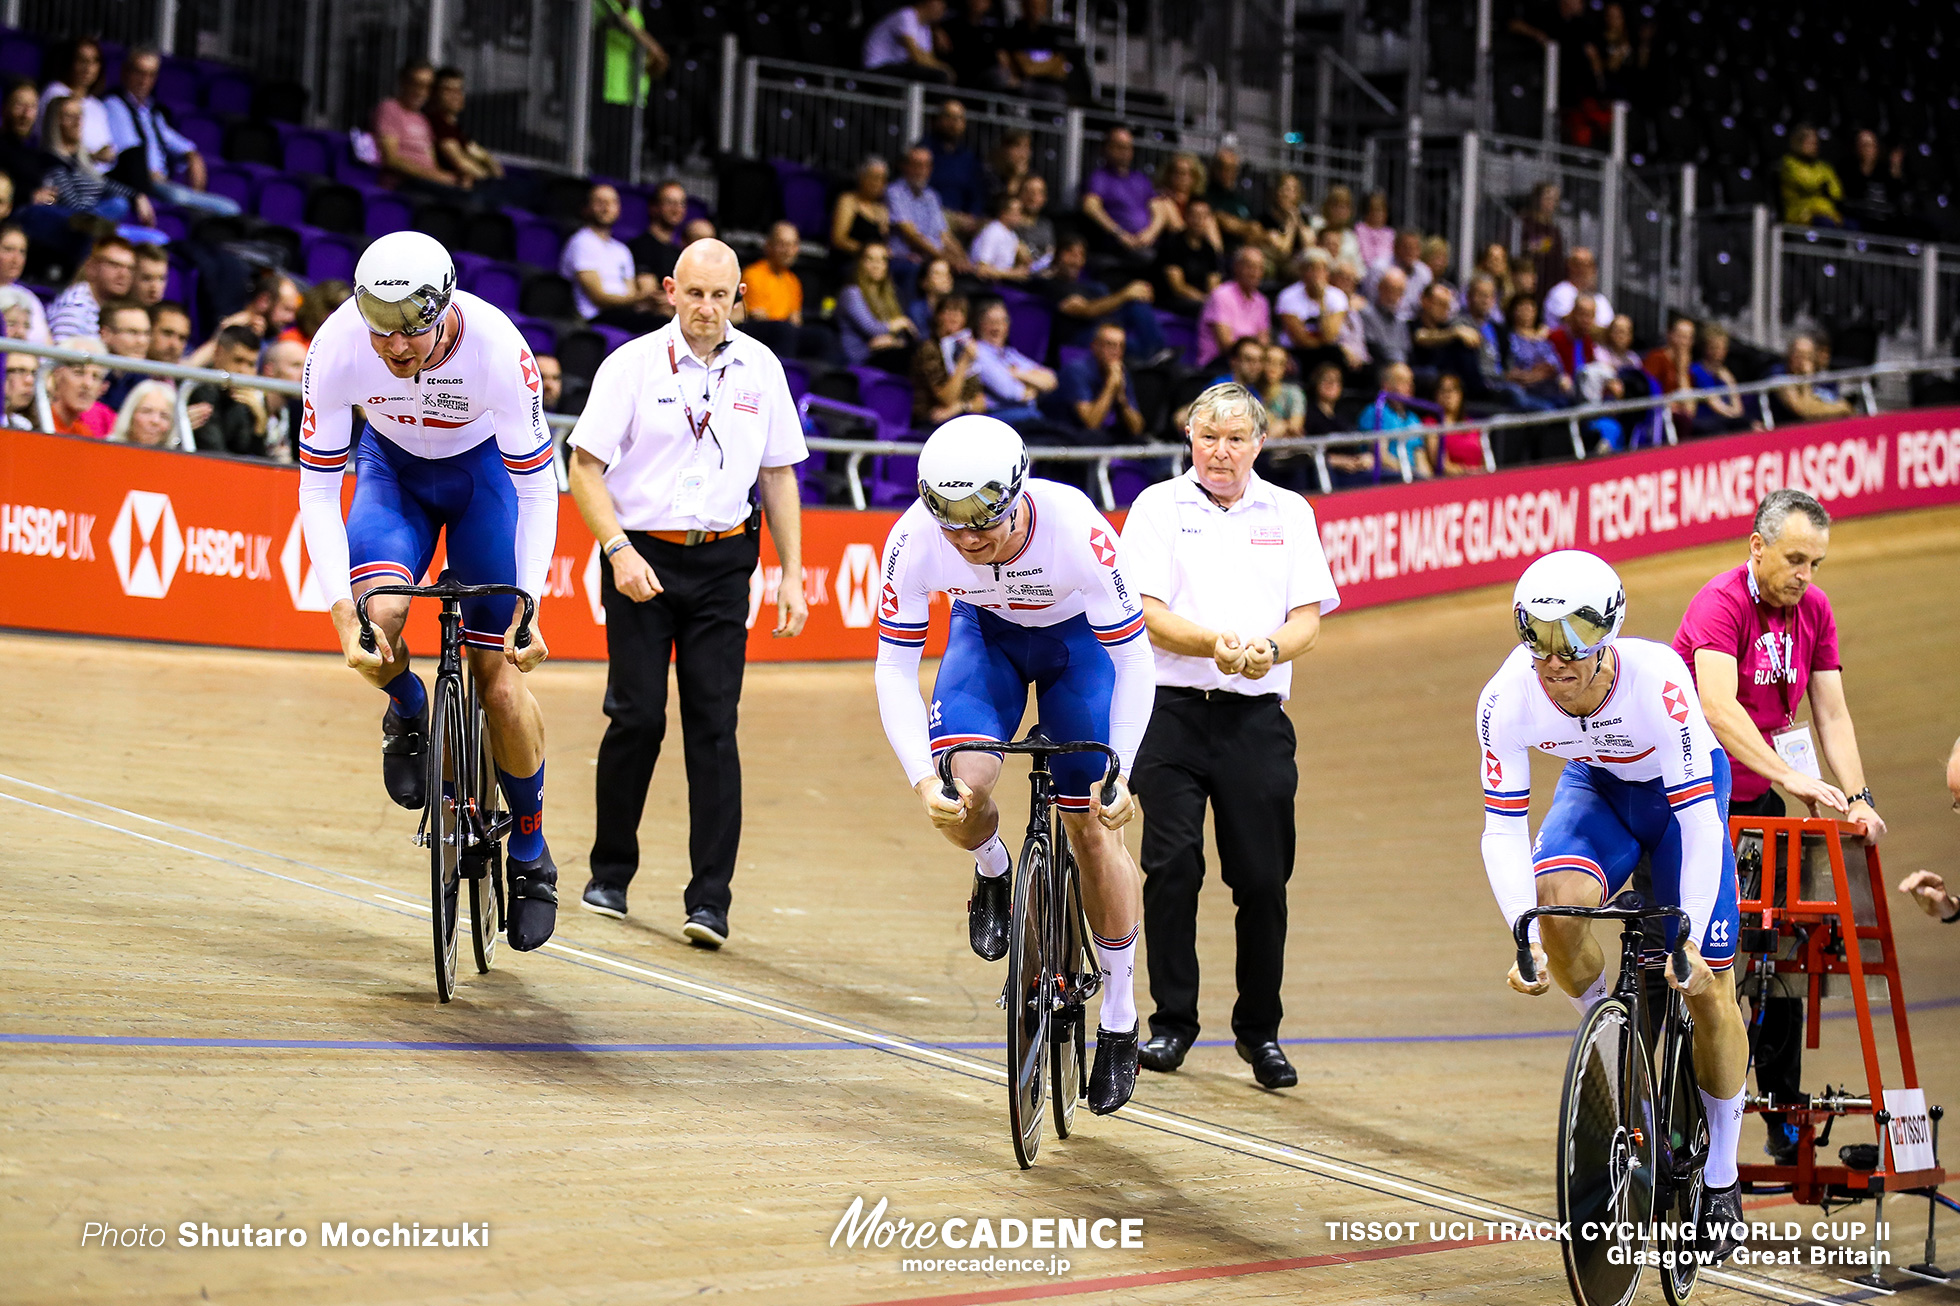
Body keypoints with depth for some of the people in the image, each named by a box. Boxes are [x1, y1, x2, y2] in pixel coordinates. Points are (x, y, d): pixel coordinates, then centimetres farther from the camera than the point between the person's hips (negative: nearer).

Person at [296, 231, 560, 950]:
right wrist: (344, 612, -32)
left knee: (498, 672, -7)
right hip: (392, 465, 1)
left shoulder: (497, 349, -35)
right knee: (375, 618, -28)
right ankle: (408, 714, 9)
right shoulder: (337, 348, -31)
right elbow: (317, 490, -22)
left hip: (484, 467, -1)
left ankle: (530, 853, 13)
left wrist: (529, 607, -31)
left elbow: (537, 490, -24)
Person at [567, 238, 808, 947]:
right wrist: (620, 552, -16)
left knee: (714, 724, -4)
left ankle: (710, 901, -4)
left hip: (722, 562, 2)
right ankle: (610, 874, 15)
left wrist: (792, 575, 8)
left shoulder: (760, 369, 6)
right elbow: (585, 469, -4)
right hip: (641, 554, -2)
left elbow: (778, 475, 13)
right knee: (637, 715, -5)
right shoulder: (632, 364, -3)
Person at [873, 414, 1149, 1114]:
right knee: (959, 792, -24)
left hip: (1079, 639, -2)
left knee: (1092, 827, -3)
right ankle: (993, 875, 13)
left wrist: (1121, 772, -36)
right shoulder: (915, 540, -32)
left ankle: (1120, 1021, 13)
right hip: (986, 635, 2)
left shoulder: (1077, 530, -38)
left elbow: (1133, 661, -27)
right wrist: (922, 779, -33)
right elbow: (895, 668, -21)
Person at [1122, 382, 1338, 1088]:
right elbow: (1146, 613, -5)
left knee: (1263, 878, 1)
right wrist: (1213, 644, -22)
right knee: (1171, 866, -7)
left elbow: (1308, 619, 5)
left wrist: (1268, 649, -17)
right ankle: (1172, 1021, 5)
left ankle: (1260, 1031, 13)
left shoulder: (1289, 514, 12)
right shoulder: (1159, 507, 5)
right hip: (1174, 710, -1)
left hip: (1256, 716, 2)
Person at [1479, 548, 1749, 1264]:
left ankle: (1721, 1176, 14)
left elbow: (1700, 821, -34)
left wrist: (1689, 939, -42)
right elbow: (1502, 829, -24)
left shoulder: (1657, 681, -39)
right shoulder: (1508, 698, -30)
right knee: (1558, 902, -29)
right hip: (1594, 787, 2)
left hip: (1680, 791, -2)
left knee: (1706, 985, -5)